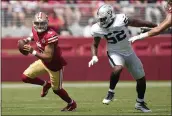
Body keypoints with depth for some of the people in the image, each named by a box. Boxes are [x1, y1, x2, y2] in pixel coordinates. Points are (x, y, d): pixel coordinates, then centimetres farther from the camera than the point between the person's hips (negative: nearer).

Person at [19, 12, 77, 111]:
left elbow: (48, 57, -34)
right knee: (25, 77, 2)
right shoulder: (35, 30, -11)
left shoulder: (50, 35, -35)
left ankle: (72, 104, 36)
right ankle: (45, 84, 27)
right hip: (43, 61, 7)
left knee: (56, 89, 9)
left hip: (55, 64, -7)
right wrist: (28, 39, -3)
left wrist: (33, 52, -38)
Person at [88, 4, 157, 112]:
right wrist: (94, 56, -17)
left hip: (129, 52, 1)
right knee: (118, 68, -35)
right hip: (115, 53, -1)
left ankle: (140, 103, 29)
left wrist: (157, 27, -5)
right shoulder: (98, 29, -14)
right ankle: (111, 92, -15)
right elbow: (95, 45, 1)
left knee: (141, 78, 8)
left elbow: (139, 23, -14)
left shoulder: (121, 19, -24)